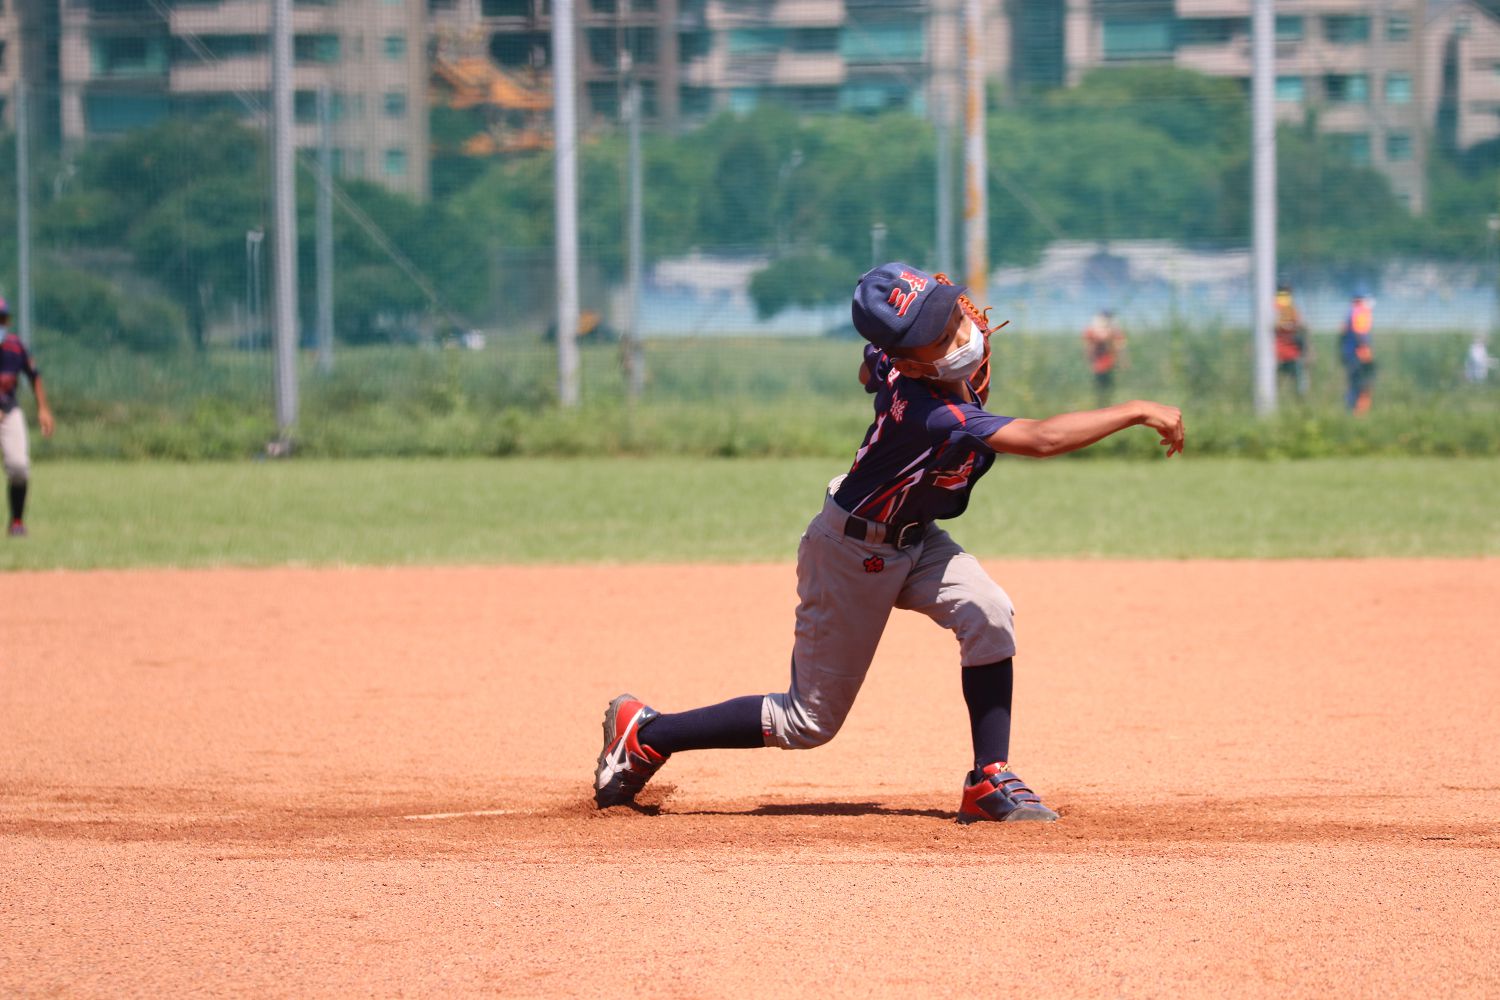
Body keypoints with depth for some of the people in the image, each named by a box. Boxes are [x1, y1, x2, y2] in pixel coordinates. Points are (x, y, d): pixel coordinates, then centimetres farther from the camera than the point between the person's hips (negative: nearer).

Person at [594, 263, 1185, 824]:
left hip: (914, 540, 8)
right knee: (811, 721, 4)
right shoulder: (930, 413, -40)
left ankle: (990, 784, -10)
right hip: (852, 551, -8)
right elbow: (1041, 439, -49)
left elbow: (872, 372, 13)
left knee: (988, 616, -18)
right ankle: (646, 734, 19)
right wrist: (1137, 412, -48)